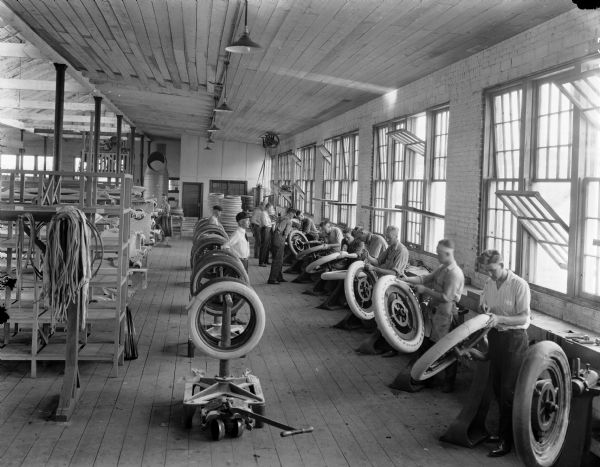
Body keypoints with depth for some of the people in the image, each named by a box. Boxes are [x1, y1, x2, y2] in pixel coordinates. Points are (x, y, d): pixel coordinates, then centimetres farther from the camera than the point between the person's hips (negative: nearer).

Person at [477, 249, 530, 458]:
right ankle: (503, 430, 30)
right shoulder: (489, 284, 4)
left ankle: (506, 441, 4)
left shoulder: (519, 285, -16)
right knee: (497, 386, 14)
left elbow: (523, 317, -18)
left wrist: (499, 319, -31)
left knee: (508, 390, -4)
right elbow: (482, 306, 17)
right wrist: (484, 311, -6)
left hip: (514, 338, -7)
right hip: (495, 337, 7)